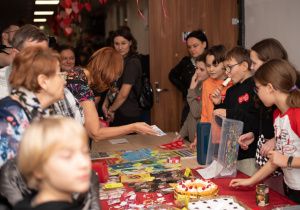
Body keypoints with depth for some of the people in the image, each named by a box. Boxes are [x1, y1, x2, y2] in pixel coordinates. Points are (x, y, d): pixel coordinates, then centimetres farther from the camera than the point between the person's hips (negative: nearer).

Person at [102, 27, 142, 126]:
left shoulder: (132, 62, -14)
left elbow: (124, 94, -19)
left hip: (128, 116, -8)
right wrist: (105, 105, 4)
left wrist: (111, 110, -6)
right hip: (117, 115, 8)